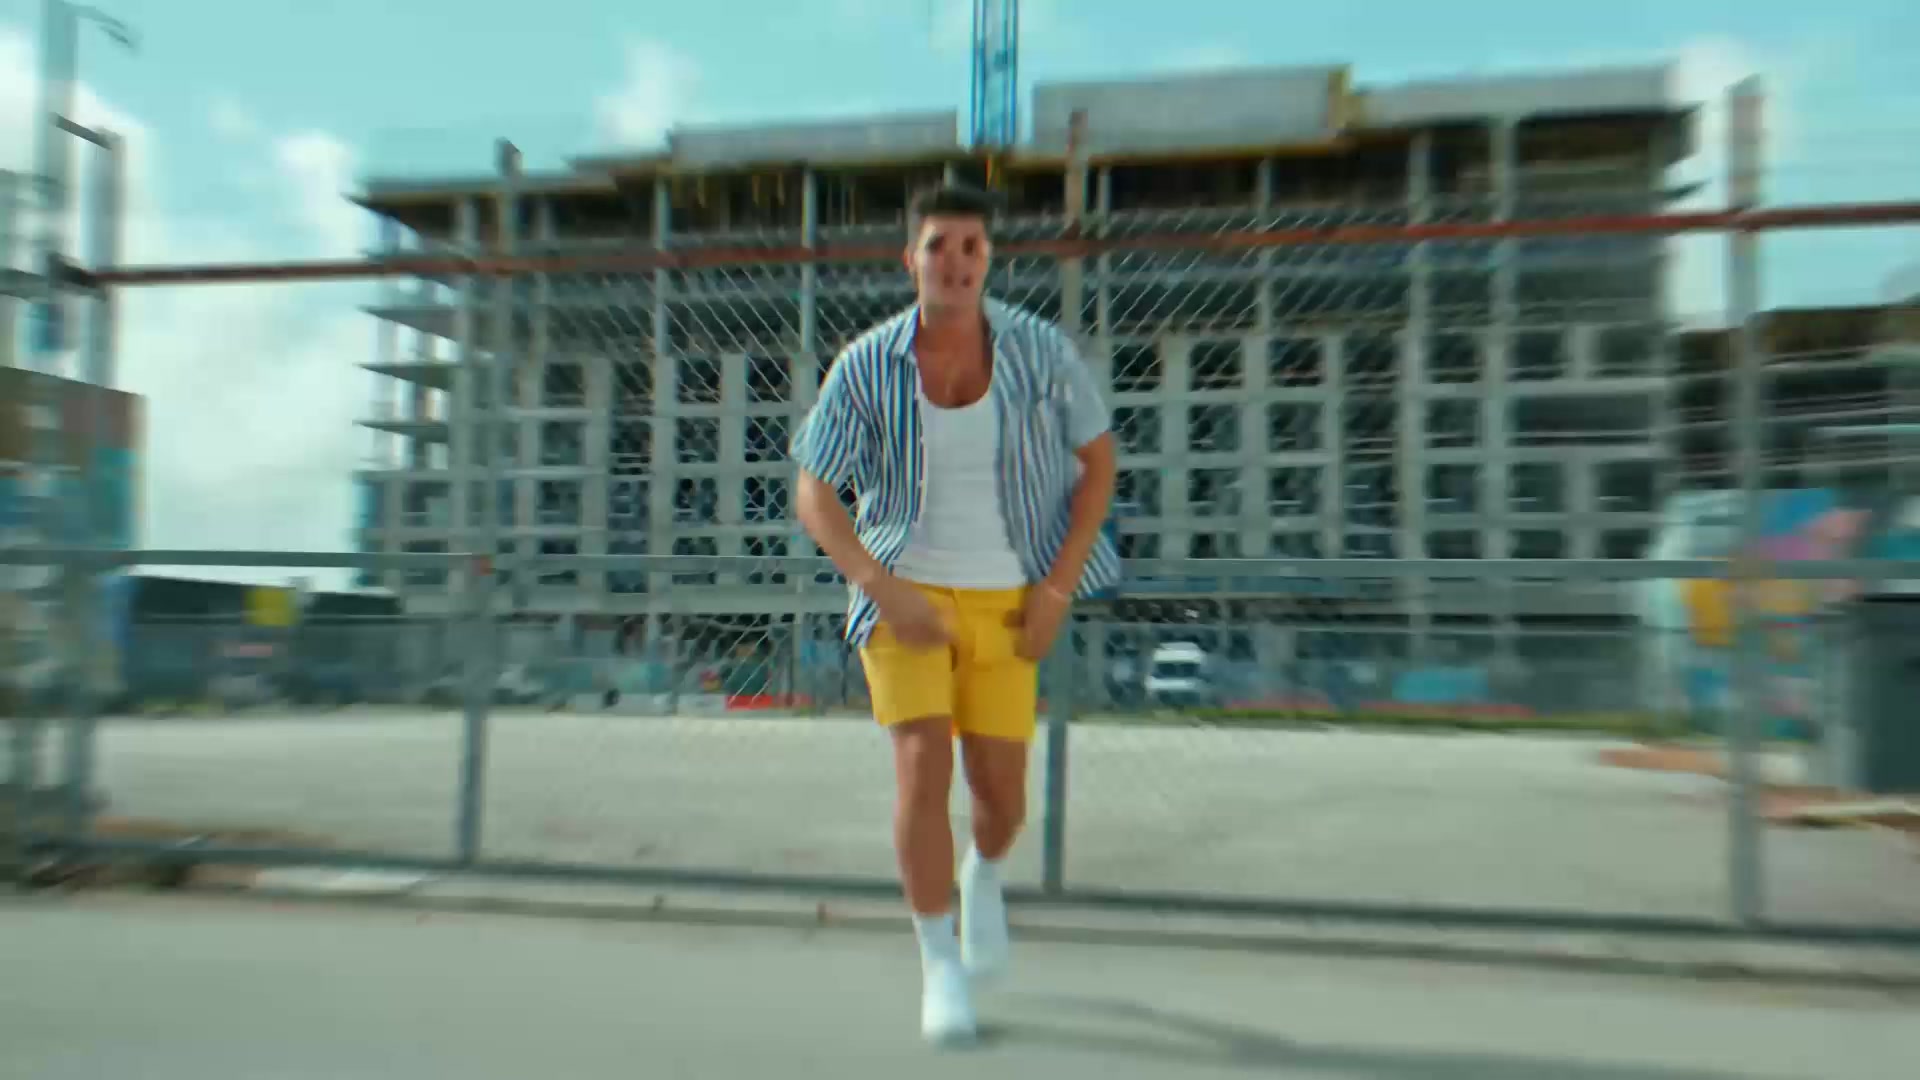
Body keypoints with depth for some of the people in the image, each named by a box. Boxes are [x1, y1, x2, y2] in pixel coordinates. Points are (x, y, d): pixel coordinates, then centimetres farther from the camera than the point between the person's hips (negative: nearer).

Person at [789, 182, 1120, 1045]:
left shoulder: (1042, 350, -9)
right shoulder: (865, 365, -10)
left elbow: (1098, 460, 1)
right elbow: (812, 495, -5)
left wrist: (1058, 587, -7)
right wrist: (885, 591, -17)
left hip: (1006, 601, 1)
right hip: (906, 594, -1)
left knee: (1000, 795, 4)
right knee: (922, 766, -14)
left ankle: (984, 874, 43)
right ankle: (940, 969, 10)